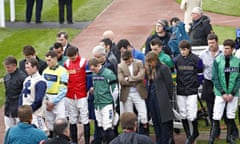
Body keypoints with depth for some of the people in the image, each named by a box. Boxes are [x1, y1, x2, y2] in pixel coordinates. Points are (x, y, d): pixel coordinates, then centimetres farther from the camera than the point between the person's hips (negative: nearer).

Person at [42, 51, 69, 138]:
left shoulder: (62, 71, -10)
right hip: (47, 100, 6)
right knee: (49, 121, 13)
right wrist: (45, 101, -3)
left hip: (58, 100, -6)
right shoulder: (45, 71, 9)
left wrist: (53, 102, -12)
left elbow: (63, 90, -12)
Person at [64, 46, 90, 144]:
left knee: (85, 119, -2)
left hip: (82, 96, -4)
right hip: (69, 96, 4)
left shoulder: (84, 62, -6)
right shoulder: (66, 63, 7)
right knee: (72, 120, 10)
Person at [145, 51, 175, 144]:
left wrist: (169, 97, -5)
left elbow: (169, 83, -8)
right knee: (155, 121, 12)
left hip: (161, 99, -7)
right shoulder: (150, 70, 12)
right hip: (151, 97, 7)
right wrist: (148, 95, 8)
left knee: (164, 122, -4)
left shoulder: (163, 68, -10)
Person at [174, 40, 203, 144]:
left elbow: (200, 75, 3)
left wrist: (196, 85, 2)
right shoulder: (177, 60, 1)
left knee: (191, 115, -7)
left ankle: (194, 133, 16)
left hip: (192, 92, -3)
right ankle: (188, 136, 21)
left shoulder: (196, 60, -6)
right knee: (183, 115, 7)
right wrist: (177, 82, 9)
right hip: (180, 92, 3)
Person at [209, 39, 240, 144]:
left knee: (231, 117, 10)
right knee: (216, 117, -4)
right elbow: (215, 78, -3)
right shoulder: (217, 61, -4)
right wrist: (223, 93, -8)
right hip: (220, 93, -1)